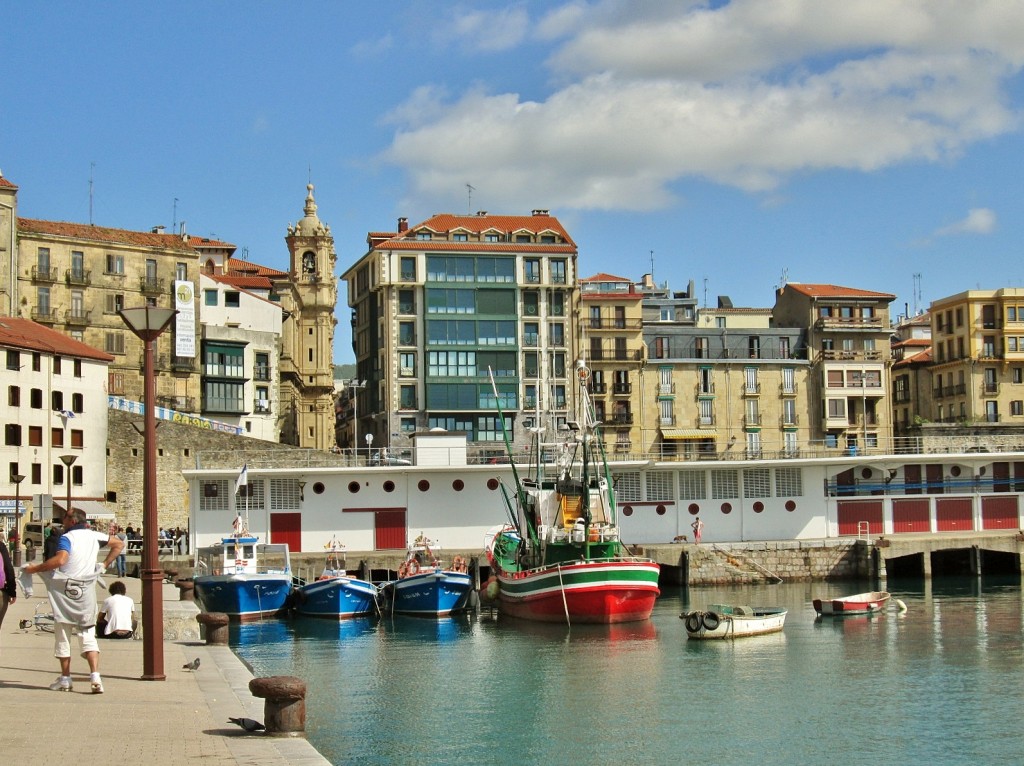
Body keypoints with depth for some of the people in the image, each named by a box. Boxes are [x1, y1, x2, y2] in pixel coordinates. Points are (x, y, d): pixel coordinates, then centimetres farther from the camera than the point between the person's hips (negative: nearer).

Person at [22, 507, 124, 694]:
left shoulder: (67, 537, -8)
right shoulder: (94, 536, 9)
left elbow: (60, 560, -25)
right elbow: (118, 544, 21)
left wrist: (35, 568, -15)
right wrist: (105, 564, 20)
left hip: (66, 589, -4)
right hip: (87, 591, 4)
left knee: (62, 635, 9)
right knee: (88, 636, 3)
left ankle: (65, 679, 12)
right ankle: (95, 676, -15)